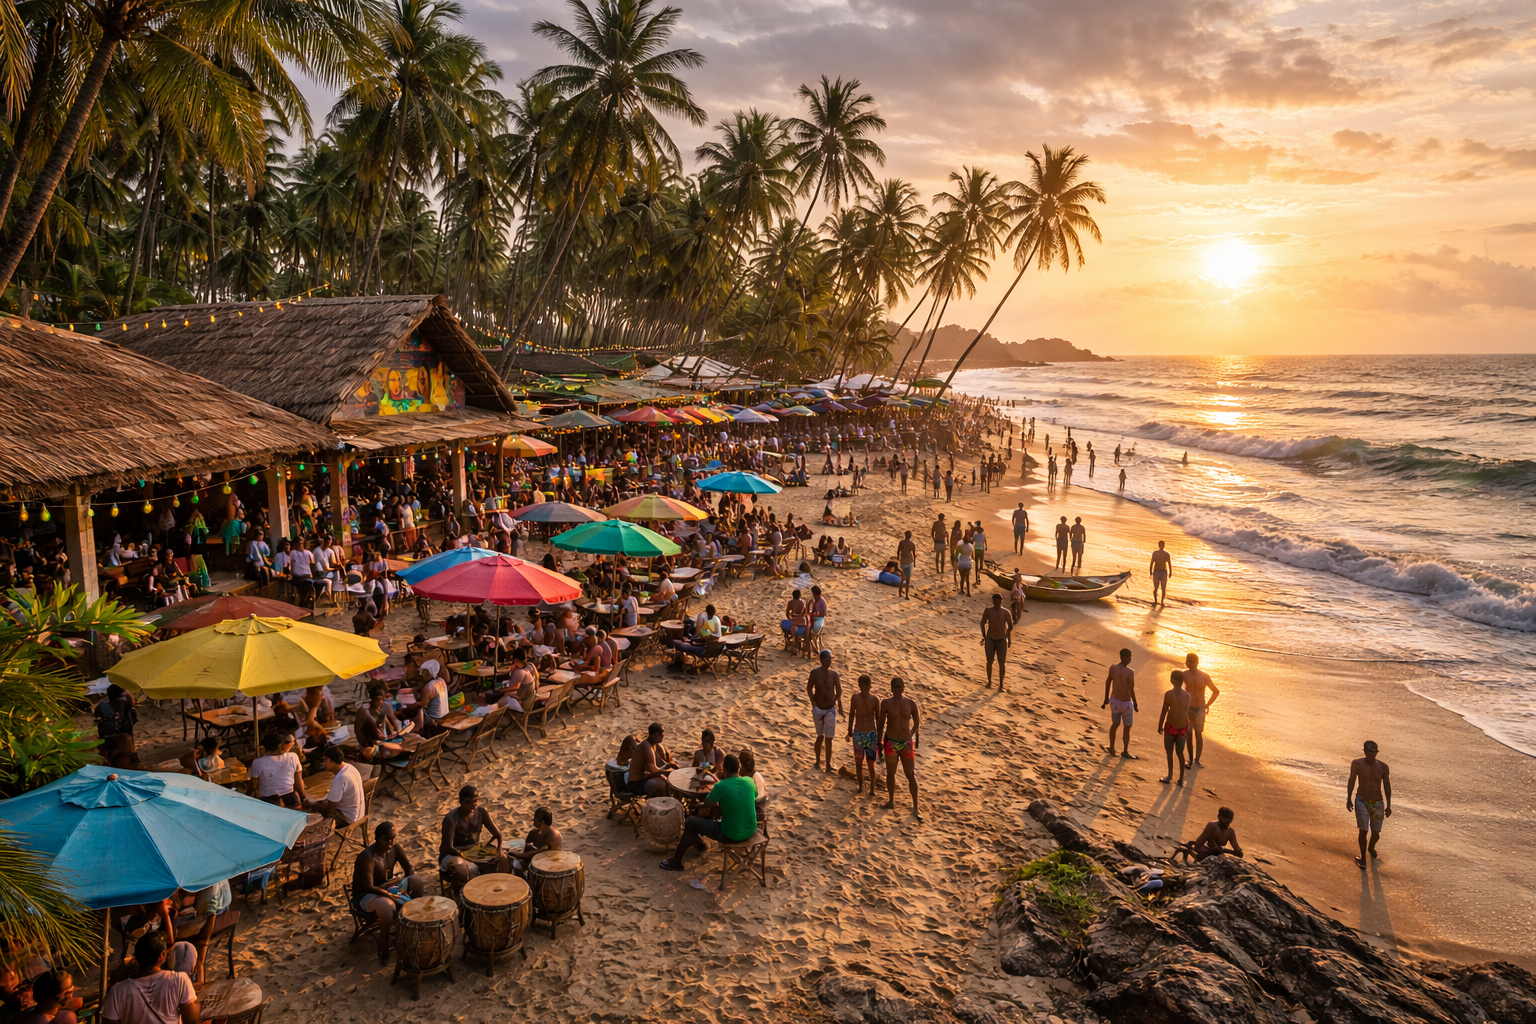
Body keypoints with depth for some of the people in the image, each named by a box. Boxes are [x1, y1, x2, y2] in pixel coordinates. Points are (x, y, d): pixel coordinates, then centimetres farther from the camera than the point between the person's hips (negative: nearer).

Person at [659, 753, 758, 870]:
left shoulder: (721, 786, -19)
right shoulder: (749, 781, -4)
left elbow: (707, 804, -2)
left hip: (731, 836, -6)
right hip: (751, 832, 6)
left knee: (692, 821, 12)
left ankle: (676, 860, 24)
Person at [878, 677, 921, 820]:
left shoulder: (911, 704, -7)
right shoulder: (886, 703, -8)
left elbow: (916, 722, 7)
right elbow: (880, 723, 0)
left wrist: (910, 735, 7)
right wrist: (879, 741, 1)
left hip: (907, 743, 0)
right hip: (890, 743, 0)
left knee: (911, 775, 2)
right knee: (890, 773, 14)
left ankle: (915, 808, 8)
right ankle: (891, 801, 32)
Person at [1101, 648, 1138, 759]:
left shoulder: (1112, 668, -8)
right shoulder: (1130, 672, -27)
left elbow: (1107, 683, 2)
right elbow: (1131, 689, -23)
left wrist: (1106, 699, 14)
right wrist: (1135, 703, -8)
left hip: (1114, 700, 5)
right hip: (1125, 704, -5)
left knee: (1115, 724, 27)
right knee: (1127, 728, 17)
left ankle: (1112, 748, 37)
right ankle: (1125, 752, 31)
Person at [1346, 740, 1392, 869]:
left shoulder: (1383, 767, -10)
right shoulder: (1357, 763, -14)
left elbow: (1387, 786, 0)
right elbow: (1351, 780, -1)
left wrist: (1388, 805, 0)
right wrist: (1348, 799, 2)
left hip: (1378, 804, 2)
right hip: (1362, 802, -2)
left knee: (1376, 833, 12)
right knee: (1363, 831, -3)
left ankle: (1371, 848, 45)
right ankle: (1362, 857, 19)